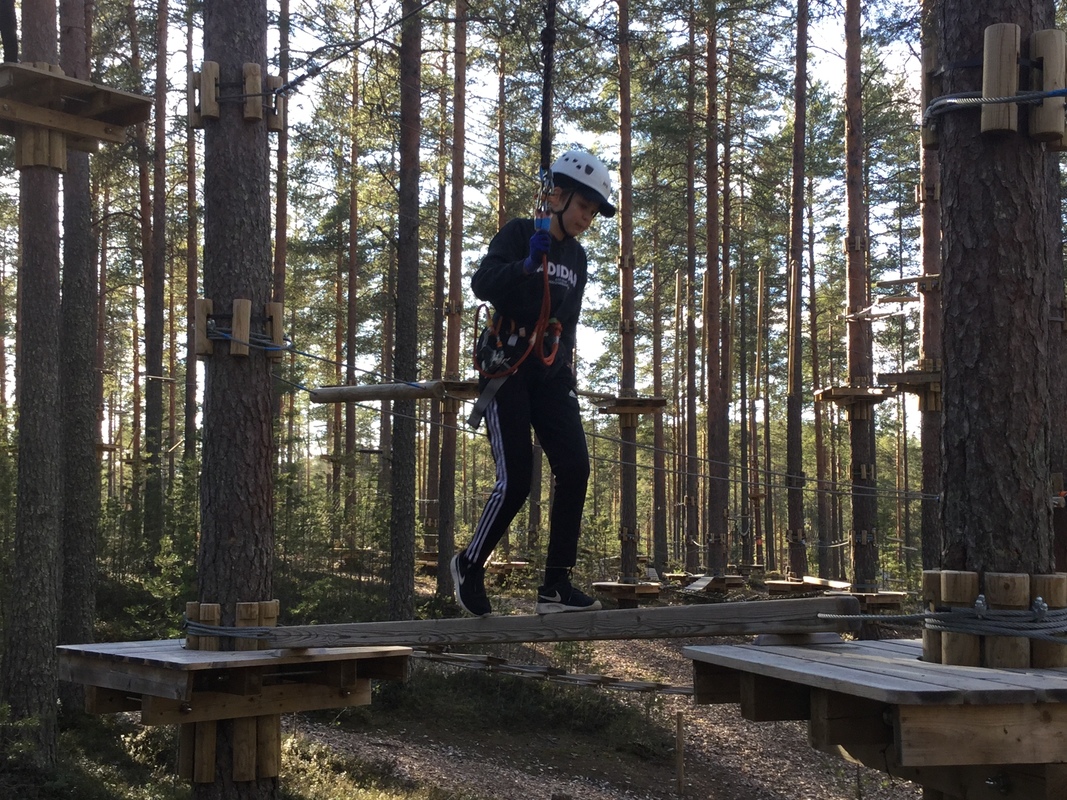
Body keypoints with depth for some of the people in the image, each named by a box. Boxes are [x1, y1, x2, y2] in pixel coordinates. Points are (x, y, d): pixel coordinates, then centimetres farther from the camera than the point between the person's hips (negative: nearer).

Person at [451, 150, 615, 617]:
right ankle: (470, 563, 11)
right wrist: (528, 264, -35)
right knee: (516, 478, -13)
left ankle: (555, 586, -8)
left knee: (574, 467, -11)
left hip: (550, 372, 6)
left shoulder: (576, 257, 15)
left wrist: (567, 376, 19)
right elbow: (482, 285, -21)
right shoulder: (518, 234, -5)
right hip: (506, 368, -6)